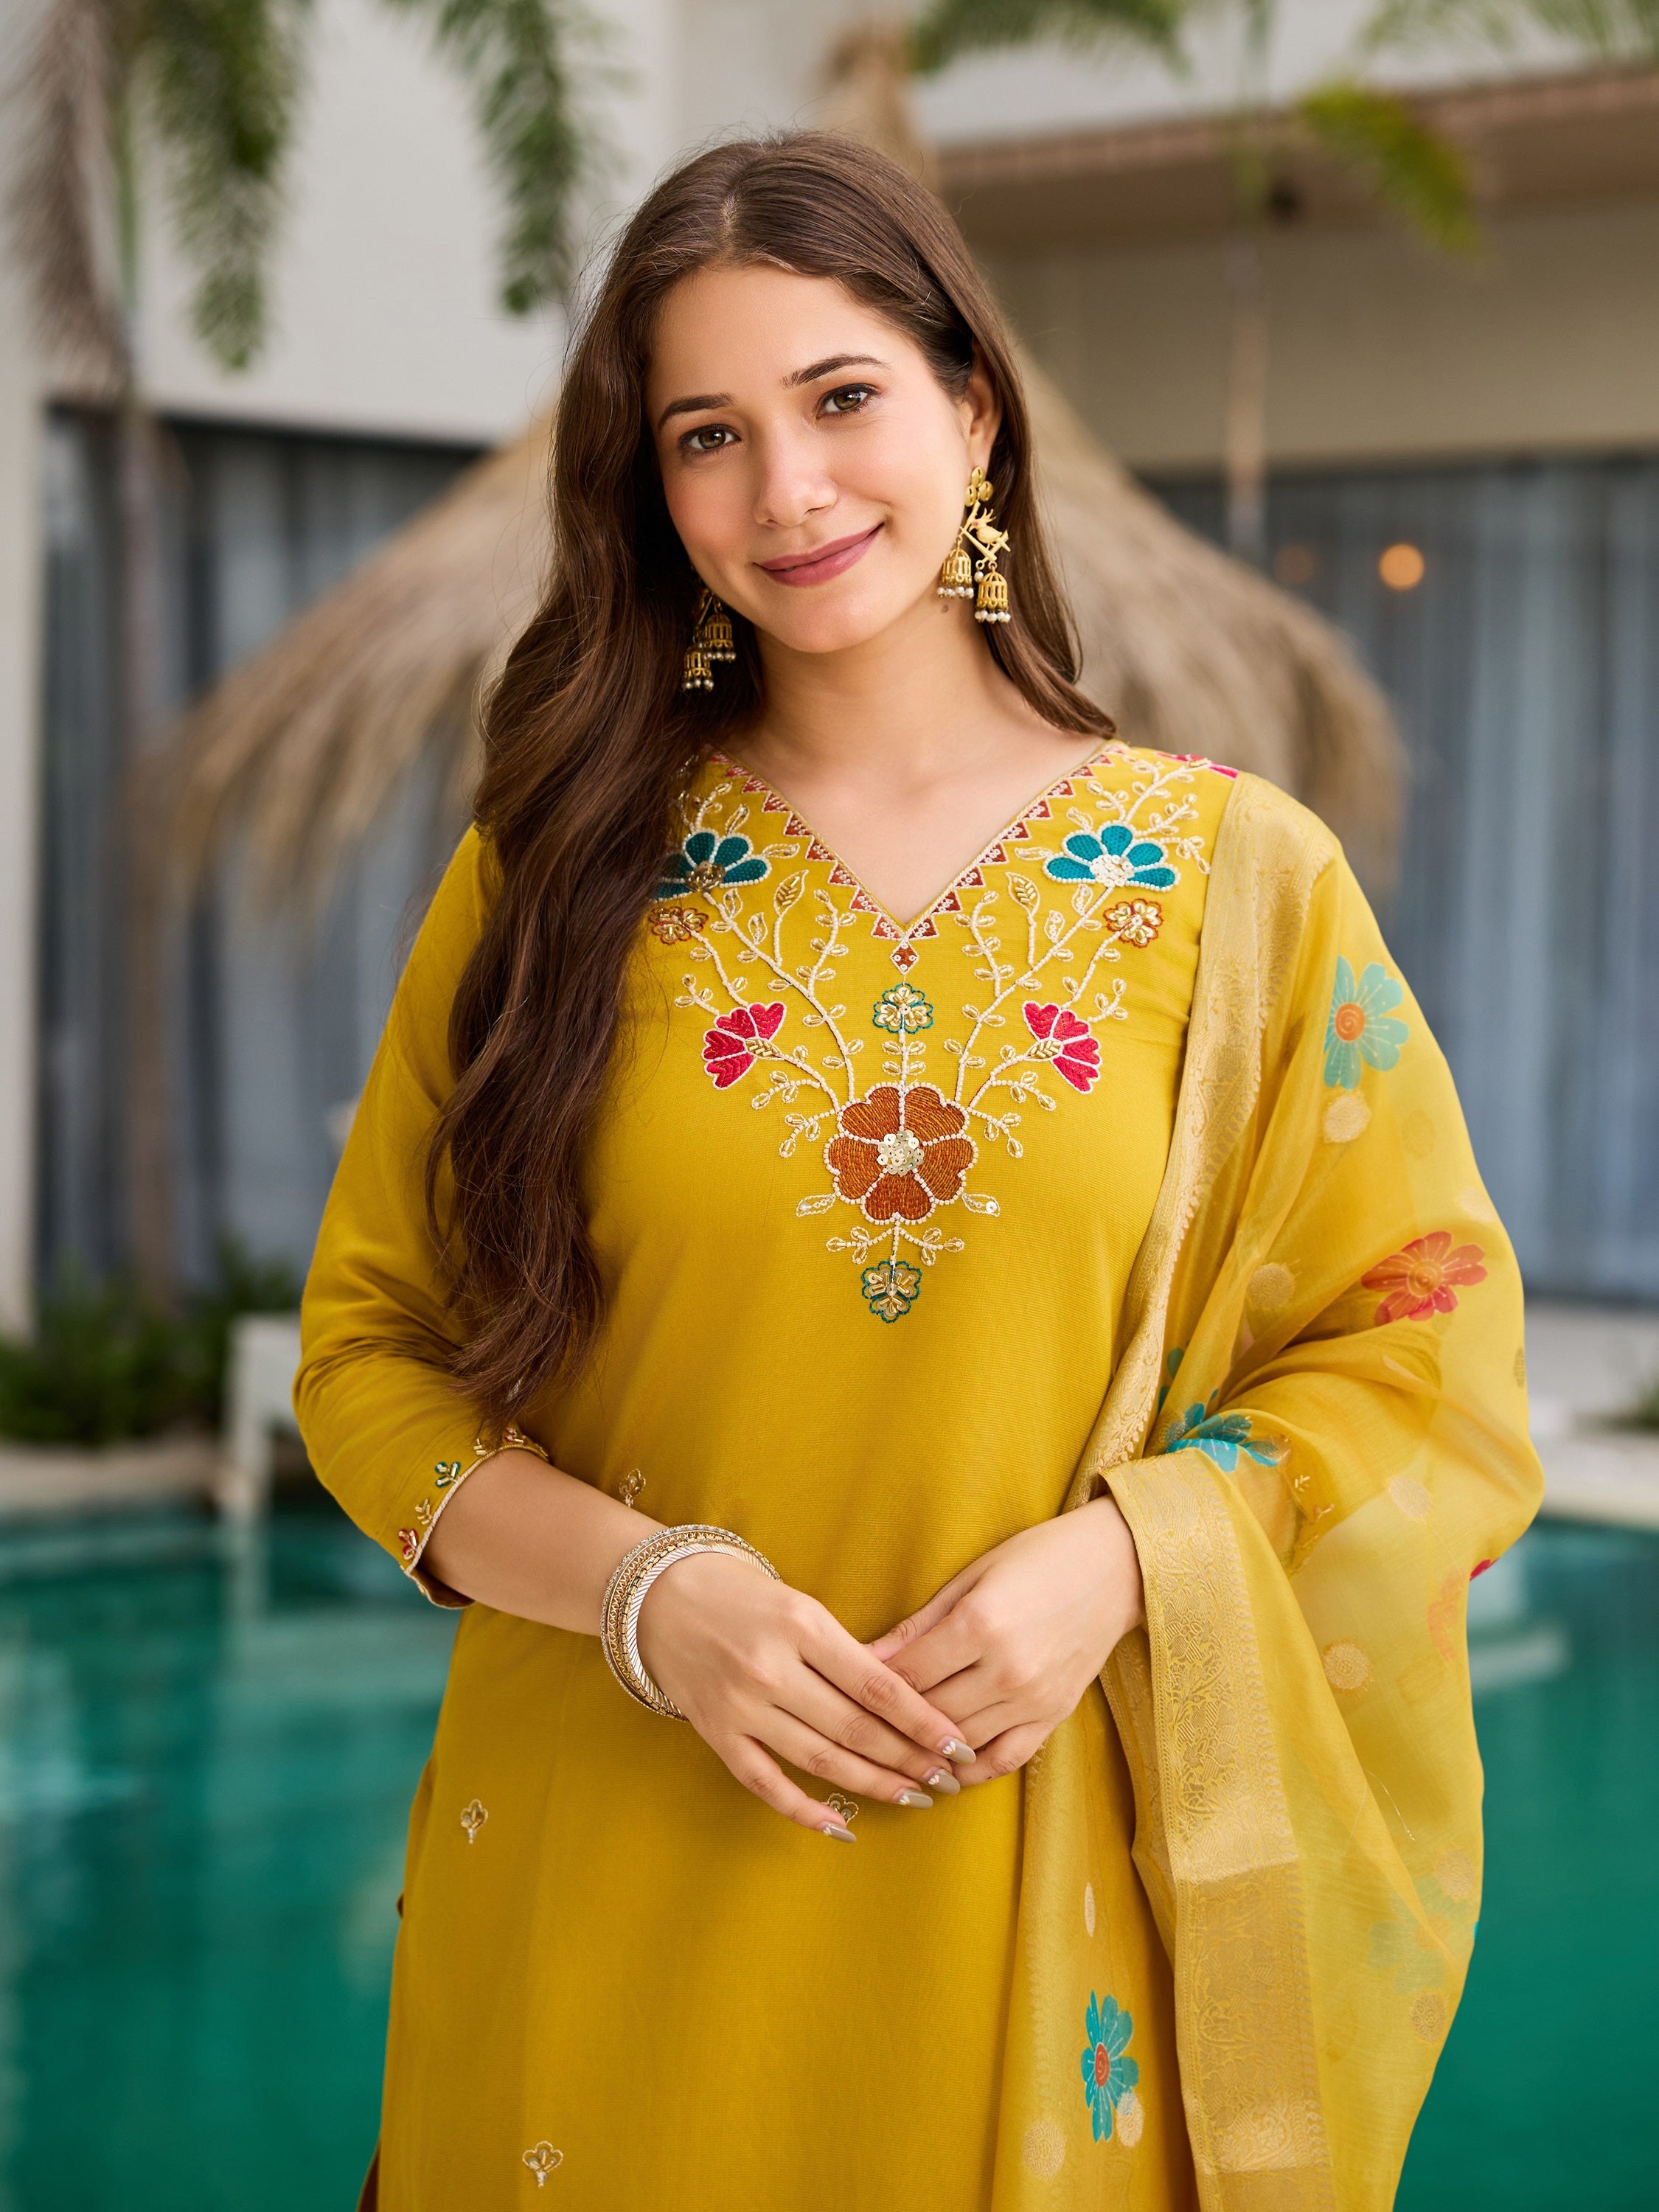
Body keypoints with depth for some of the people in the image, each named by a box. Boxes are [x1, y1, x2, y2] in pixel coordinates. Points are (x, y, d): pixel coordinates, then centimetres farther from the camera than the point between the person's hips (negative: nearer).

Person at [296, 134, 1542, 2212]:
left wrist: (1111, 1559, -15)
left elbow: (1426, 1354, 1)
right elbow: (370, 1349, 3)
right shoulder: (557, 874, 1)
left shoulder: (1240, 878, 0)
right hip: (620, 1869, 1)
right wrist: (645, 1587, -14)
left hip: (1049, 1902, 0)